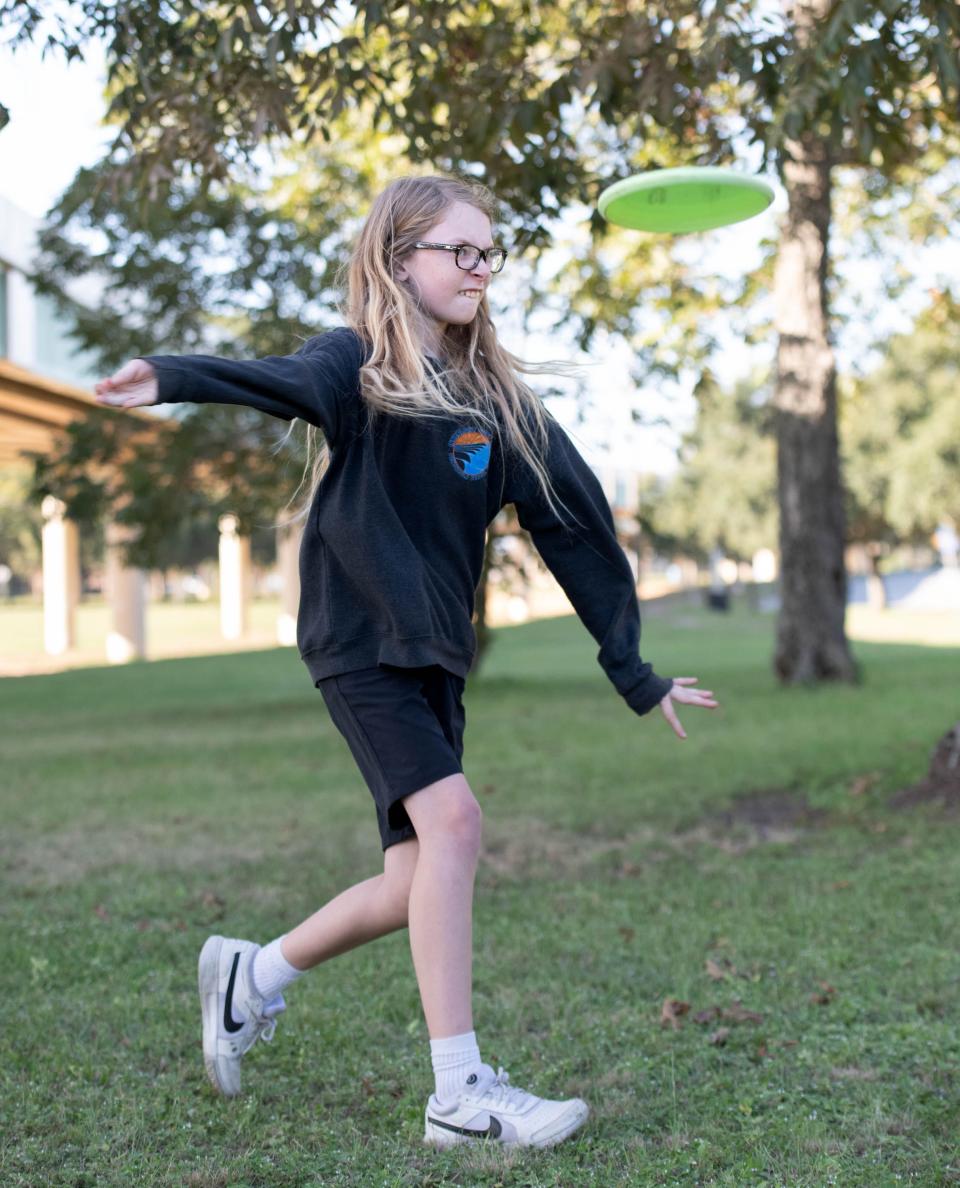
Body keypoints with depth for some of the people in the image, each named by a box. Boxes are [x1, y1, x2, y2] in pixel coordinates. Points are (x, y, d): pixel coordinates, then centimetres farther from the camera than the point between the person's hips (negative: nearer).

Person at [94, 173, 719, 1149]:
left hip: (436, 655, 6)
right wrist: (173, 378, -51)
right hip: (358, 640, -6)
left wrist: (635, 674, 12)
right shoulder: (361, 365, -5)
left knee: (418, 883, 6)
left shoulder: (499, 398, 11)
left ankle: (252, 974, 30)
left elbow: (575, 527, 11)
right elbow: (285, 380, -28)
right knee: (451, 817, -22)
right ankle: (460, 1091, -13)